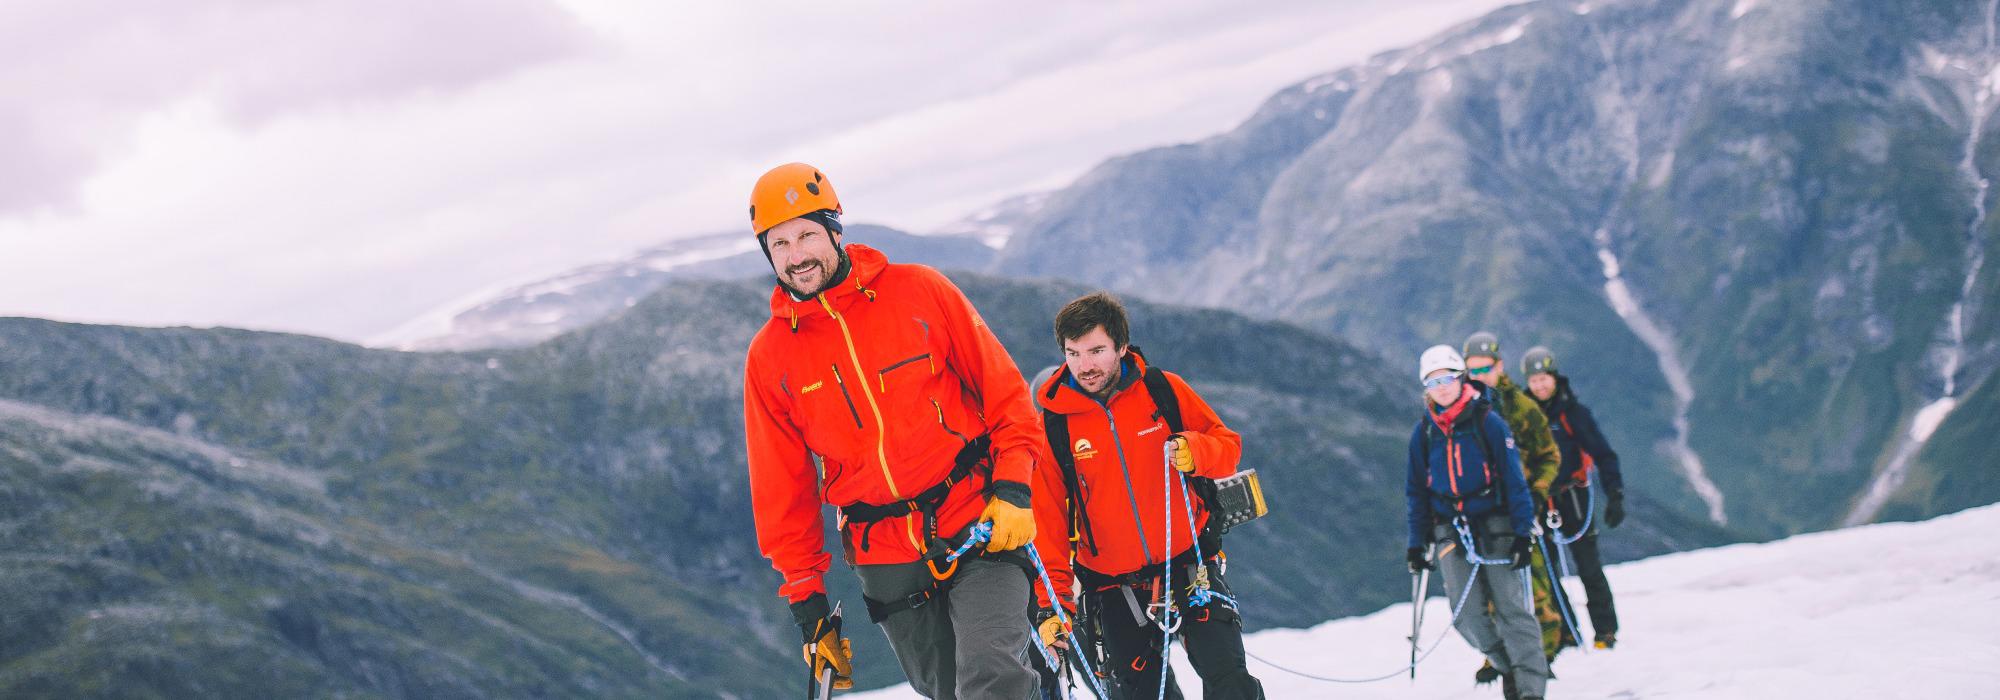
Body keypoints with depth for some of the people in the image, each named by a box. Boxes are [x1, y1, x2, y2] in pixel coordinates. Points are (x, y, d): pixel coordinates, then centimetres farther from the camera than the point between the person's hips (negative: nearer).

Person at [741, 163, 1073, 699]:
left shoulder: (919, 292, -1)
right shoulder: (769, 357, 4)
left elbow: (1004, 391, 3)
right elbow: (781, 491, 10)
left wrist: (1013, 489, -8)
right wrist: (806, 600, 7)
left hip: (979, 529, -2)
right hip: (887, 562, 2)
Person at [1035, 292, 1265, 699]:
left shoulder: (1162, 389, -4)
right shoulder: (1053, 425, -5)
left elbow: (1228, 444, 4)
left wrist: (1196, 452, -20)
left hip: (1190, 567, 0)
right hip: (1114, 585, 0)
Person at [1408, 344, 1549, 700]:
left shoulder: (1487, 421, -4)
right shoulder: (1423, 432, 7)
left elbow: (1514, 479, -5)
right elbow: (1417, 491, 14)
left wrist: (1522, 533, -10)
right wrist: (1417, 543, 10)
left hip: (1496, 525, -3)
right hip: (1451, 533, 3)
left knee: (1511, 608, -8)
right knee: (1468, 616, -6)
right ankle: (1508, 667, 17)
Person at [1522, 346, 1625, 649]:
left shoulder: (1572, 412, -4)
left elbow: (1603, 454, -5)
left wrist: (1614, 497, -12)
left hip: (1573, 498, -3)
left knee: (1588, 565, -2)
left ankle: (1605, 630, 5)